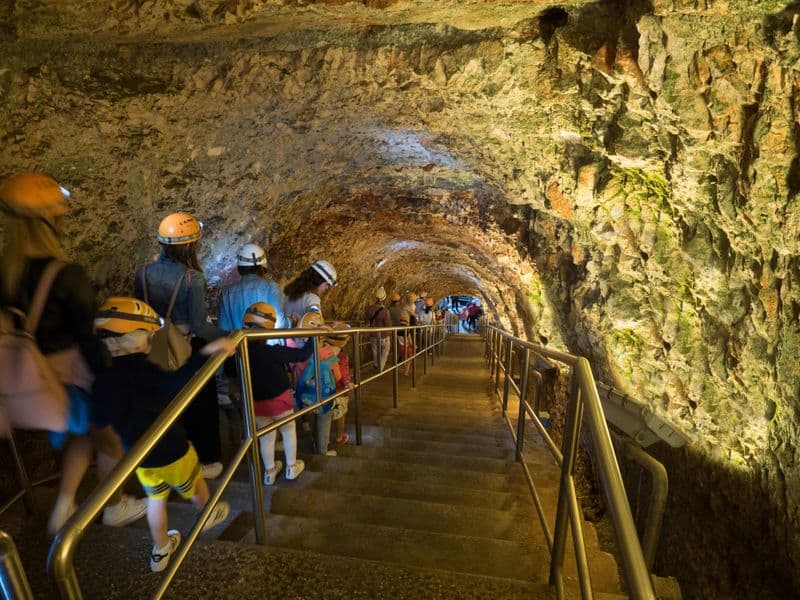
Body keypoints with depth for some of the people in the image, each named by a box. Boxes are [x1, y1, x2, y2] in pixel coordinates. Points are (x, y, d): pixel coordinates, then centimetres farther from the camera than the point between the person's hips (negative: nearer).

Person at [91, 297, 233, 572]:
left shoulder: (101, 379, -8)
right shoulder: (140, 370, -31)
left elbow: (102, 419, 6)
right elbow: (176, 382, -52)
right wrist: (206, 352, -60)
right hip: (172, 452, -5)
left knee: (156, 499, 27)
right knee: (195, 486, 24)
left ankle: (161, 550, 43)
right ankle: (209, 515, 51)